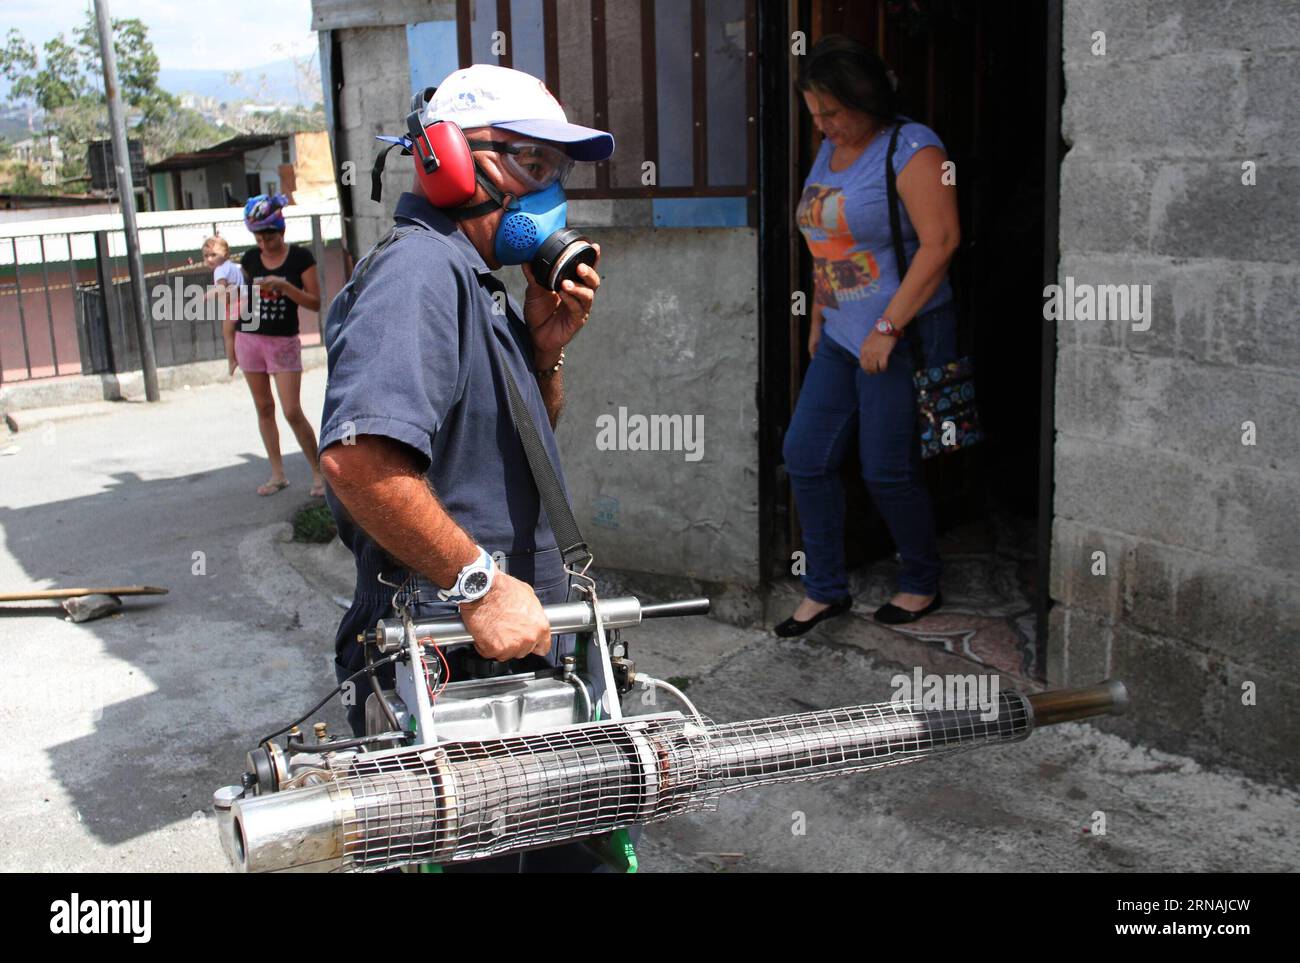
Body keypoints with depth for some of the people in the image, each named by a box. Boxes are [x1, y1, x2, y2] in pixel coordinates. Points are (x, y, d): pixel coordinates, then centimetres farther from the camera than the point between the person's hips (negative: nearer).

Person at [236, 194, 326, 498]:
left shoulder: (300, 257, -5)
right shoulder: (250, 259, 5)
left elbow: (315, 303, -9)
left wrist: (284, 286, -20)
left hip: (284, 341, -4)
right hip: (249, 338, 4)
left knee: (292, 412, -9)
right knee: (264, 408, 7)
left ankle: (318, 473, 3)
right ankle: (277, 474, 14)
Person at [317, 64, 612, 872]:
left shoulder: (475, 285, 16)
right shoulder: (421, 272, -19)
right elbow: (359, 458, -34)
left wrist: (546, 346, 6)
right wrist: (480, 582, -27)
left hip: (510, 649, 10)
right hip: (448, 668, -10)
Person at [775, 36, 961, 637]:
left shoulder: (911, 149, -13)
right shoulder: (830, 151, 12)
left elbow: (940, 241, -20)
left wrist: (888, 327, -22)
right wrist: (819, 316, 17)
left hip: (904, 336, -8)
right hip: (842, 338, 8)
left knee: (887, 471, -1)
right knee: (805, 456, 5)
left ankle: (922, 585, 22)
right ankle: (825, 590, 18)